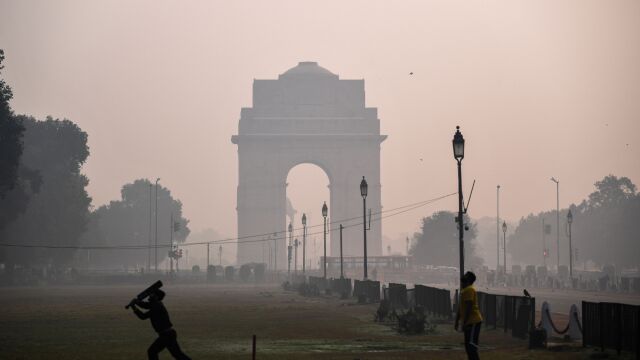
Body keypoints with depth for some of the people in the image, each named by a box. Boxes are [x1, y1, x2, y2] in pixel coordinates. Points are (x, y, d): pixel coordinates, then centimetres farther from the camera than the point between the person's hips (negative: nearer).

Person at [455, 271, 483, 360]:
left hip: (473, 322, -10)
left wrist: (464, 323, -21)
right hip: (469, 322, 10)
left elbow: (468, 307, -20)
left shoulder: (469, 290, -13)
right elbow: (460, 307, 22)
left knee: (471, 345, -15)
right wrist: (457, 321, 20)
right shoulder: (463, 290, 18)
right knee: (468, 345, 10)